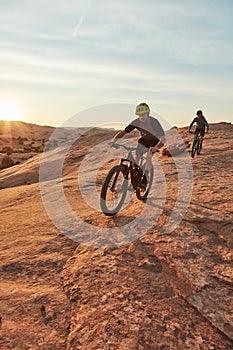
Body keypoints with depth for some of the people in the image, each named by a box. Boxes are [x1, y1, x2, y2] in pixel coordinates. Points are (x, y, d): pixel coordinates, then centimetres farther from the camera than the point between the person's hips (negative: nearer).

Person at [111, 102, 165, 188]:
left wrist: (156, 148, -64)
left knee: (149, 157, -23)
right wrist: (114, 140, -39)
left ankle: (144, 180, -15)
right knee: (136, 158, -6)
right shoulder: (136, 122, -27)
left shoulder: (154, 122, -38)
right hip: (143, 140, 4)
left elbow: (162, 139, -45)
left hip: (154, 141, -3)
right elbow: (123, 131, -22)